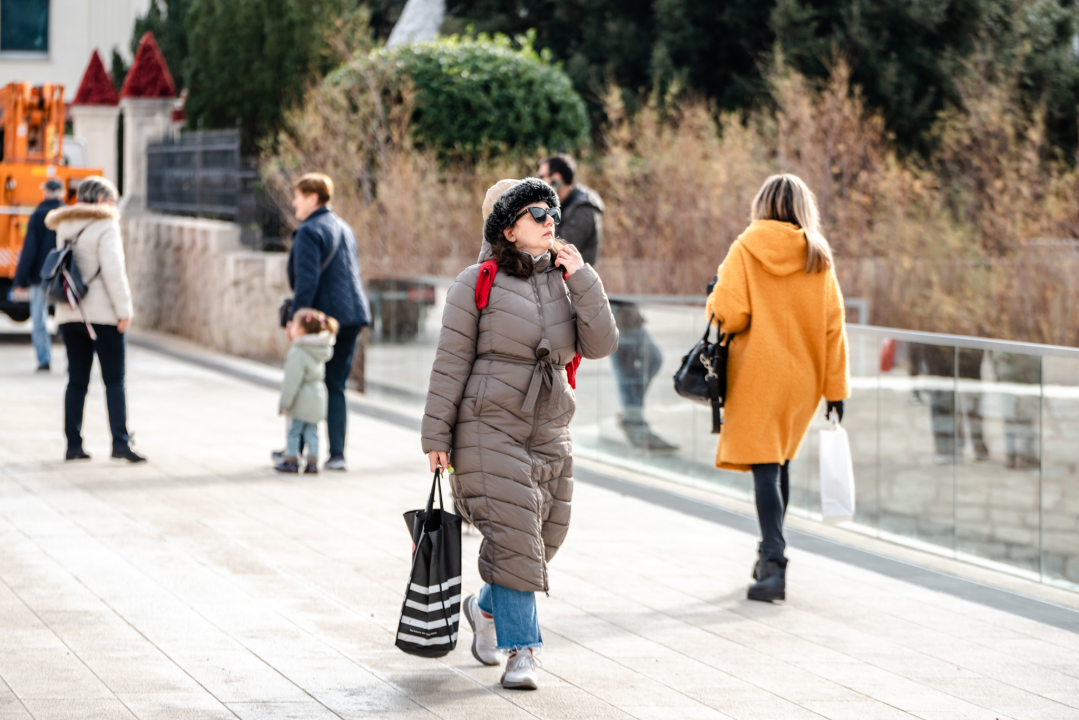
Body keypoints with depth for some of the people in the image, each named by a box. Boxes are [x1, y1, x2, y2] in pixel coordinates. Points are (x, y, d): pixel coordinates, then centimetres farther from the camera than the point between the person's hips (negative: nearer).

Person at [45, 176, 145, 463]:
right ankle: (120, 442, -9)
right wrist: (124, 309, -12)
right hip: (102, 314, -6)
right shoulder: (105, 226, -9)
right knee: (114, 380, -2)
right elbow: (112, 269, -17)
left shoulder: (64, 227, 13)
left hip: (69, 314, 6)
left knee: (77, 380, 9)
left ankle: (73, 444, 7)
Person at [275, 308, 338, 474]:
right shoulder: (319, 353, 5)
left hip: (301, 402, -8)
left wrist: (284, 403, -15)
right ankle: (312, 462, 12)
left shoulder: (298, 353, -21)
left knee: (294, 431, 5)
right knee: (311, 431, 12)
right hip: (317, 399, 8)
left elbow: (293, 380, -21)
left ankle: (291, 461, 11)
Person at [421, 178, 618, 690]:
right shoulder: (478, 284, -5)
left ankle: (486, 609, 36)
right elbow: (451, 362, -4)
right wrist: (436, 435, -6)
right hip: (489, 431, -5)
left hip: (548, 434, 6)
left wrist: (582, 279, -10)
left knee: (543, 538, 10)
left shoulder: (564, 280, 9)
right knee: (510, 537, -12)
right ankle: (520, 651, -6)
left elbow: (601, 344, -2)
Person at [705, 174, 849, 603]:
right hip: (803, 377, 4)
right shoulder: (819, 258, 2)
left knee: (765, 467, -6)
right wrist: (835, 387, 6)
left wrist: (714, 301, 10)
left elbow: (729, 315, -13)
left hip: (758, 374, -4)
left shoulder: (746, 251, -7)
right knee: (781, 462, 19)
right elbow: (832, 325, 2)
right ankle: (770, 555, 27)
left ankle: (774, 564, -17)